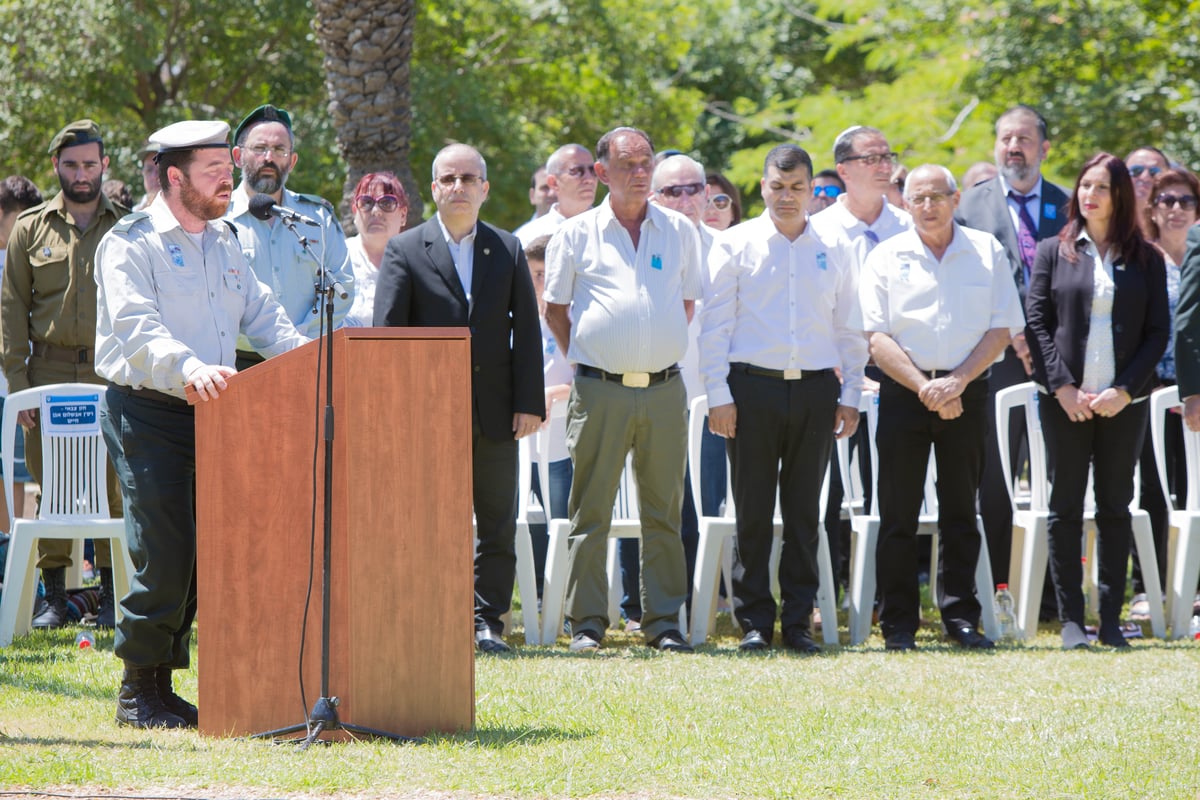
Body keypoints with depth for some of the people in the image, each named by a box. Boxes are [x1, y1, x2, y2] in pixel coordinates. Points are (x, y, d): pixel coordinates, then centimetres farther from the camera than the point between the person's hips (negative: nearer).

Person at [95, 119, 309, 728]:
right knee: (164, 553, -11)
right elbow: (137, 328, -23)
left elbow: (262, 317, 20)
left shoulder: (224, 243, 18)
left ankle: (162, 683, 11)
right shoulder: (130, 244, -8)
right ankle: (138, 693, -1)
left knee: (204, 551, 3)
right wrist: (190, 369, -41)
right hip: (146, 415, -7)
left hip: (205, 413, 7)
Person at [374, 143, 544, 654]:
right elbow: (387, 332, -3)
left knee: (498, 524, 4)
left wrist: (529, 403, -1)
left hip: (495, 414, 2)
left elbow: (526, 330, 8)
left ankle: (487, 620, 10)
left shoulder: (508, 251, 11)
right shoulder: (405, 250, 3)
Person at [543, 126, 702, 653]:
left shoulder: (680, 232, 10)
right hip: (600, 390, -2)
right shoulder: (577, 234, 4)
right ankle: (586, 622, 4)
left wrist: (663, 353, 12)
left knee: (664, 511, 4)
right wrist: (584, 359, 6)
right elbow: (555, 308, 11)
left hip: (664, 388, 2)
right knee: (590, 511, -1)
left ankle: (663, 622, 9)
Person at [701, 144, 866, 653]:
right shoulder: (737, 245, 3)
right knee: (753, 511, 0)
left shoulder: (835, 251, 11)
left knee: (805, 512, 4)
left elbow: (849, 329, 13)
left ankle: (799, 620, 9)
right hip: (753, 386, -2)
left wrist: (850, 395, 6)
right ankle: (754, 621, 5)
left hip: (816, 388, 2)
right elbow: (715, 325, 1)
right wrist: (718, 396, -6)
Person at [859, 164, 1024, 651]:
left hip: (967, 392, 1)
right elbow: (878, 337, -3)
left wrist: (957, 380, -11)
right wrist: (924, 387, -14)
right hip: (903, 393, -1)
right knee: (899, 514, -1)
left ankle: (961, 618, 9)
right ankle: (898, 624, 4)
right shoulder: (887, 258, 3)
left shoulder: (986, 252, 6)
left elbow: (1002, 328, 2)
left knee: (960, 511, 4)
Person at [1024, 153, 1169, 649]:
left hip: (1123, 402, 0)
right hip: (1065, 401, 0)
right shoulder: (1054, 252, 5)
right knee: (1066, 508, 1)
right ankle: (1070, 620, 4)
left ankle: (1111, 618, 7)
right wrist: (1062, 387, -10)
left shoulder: (1145, 259, 6)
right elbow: (1035, 323, 1)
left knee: (1116, 509, 4)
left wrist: (1124, 390, -8)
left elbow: (1159, 332, 3)